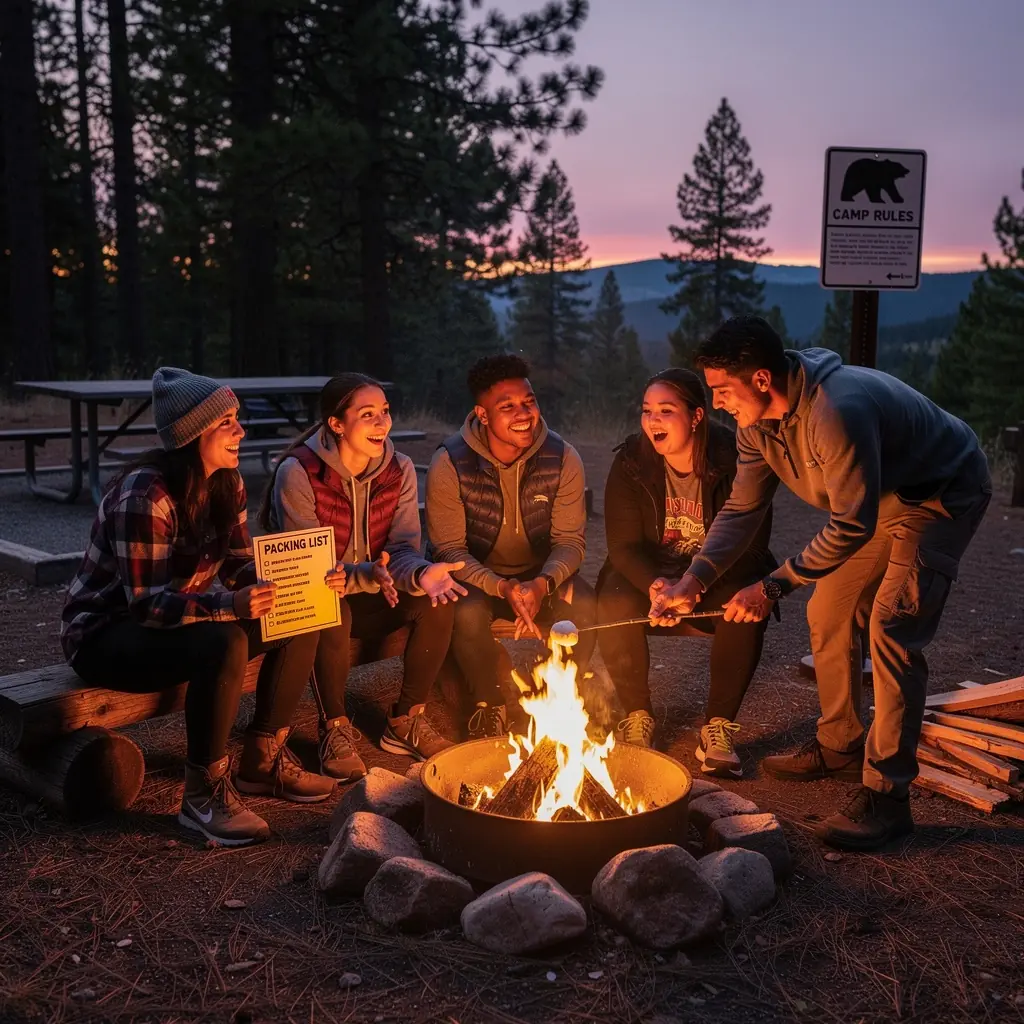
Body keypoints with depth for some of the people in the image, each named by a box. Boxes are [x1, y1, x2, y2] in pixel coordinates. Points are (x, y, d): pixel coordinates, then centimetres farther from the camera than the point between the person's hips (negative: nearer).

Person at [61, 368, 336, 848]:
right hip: (106, 634, -8)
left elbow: (239, 563, 2)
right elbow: (147, 604, -29)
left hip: (181, 617, 8)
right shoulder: (143, 497, -27)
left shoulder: (226, 482, -3)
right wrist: (229, 605, -44)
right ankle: (203, 795, -20)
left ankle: (263, 761, 4)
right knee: (223, 643, -36)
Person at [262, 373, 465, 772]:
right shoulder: (298, 473, -19)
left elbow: (403, 548, -9)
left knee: (437, 600, -23)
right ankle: (334, 730, -14)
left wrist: (421, 574, -35)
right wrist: (368, 575, -40)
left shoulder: (399, 469, -4)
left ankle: (405, 722, -5)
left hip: (374, 596, 4)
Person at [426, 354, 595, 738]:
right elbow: (450, 548, -14)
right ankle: (491, 705, -5)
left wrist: (543, 583, -30)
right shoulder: (450, 464, -16)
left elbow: (571, 540, -7)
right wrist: (502, 588, -32)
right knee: (466, 613, -34)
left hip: (541, 575, 2)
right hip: (477, 576, -1)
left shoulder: (563, 458, -10)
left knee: (584, 605, -28)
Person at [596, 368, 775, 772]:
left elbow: (750, 543, -16)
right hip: (648, 575, 1)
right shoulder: (630, 463, -10)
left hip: (719, 578, -1)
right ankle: (637, 716, -8)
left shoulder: (736, 461, -16)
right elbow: (623, 544, -11)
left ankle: (718, 727, -15)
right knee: (615, 607, -30)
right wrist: (654, 584, -34)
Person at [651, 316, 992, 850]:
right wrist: (694, 579, -16)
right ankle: (840, 747, 26)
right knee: (828, 615, 9)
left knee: (892, 630, -18)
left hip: (943, 495, -9)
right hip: (880, 499, 9)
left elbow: (852, 527, -34)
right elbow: (742, 509, -4)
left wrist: (773, 586, -31)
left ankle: (886, 796, -11)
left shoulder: (837, 411, -38)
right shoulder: (758, 421, -10)